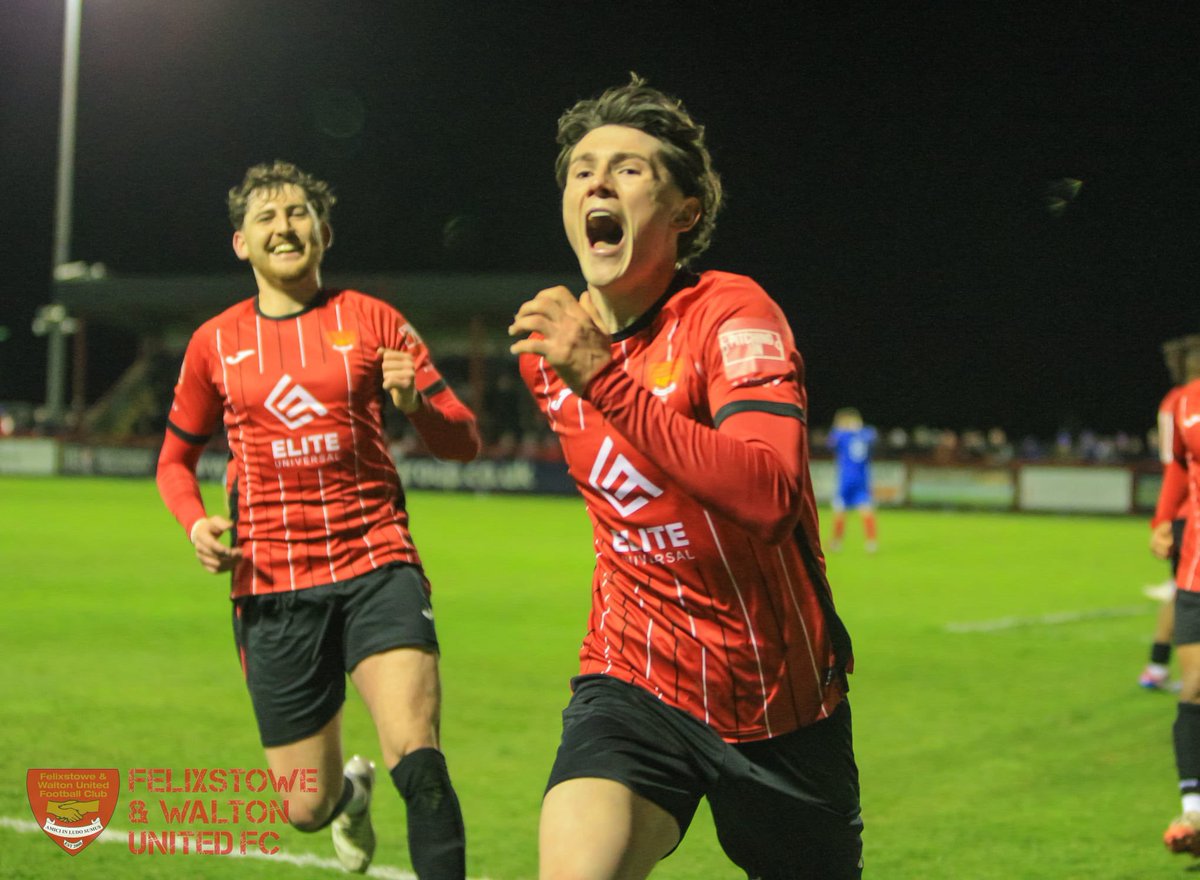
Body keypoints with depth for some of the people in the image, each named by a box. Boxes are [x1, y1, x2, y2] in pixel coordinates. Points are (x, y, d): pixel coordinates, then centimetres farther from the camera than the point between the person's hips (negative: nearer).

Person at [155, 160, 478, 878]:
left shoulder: (372, 321, 4)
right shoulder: (214, 343, 9)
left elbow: (463, 443, 3)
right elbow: (176, 458, 21)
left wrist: (415, 402, -19)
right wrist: (197, 524, 0)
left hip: (377, 565, -2)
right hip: (273, 586, 2)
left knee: (417, 759, -24)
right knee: (307, 808, 7)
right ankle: (350, 792, 43)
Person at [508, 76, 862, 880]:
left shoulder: (731, 313, -16)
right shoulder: (548, 341, 2)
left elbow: (770, 495, -34)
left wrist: (606, 380, -36)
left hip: (779, 697, -2)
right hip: (636, 684, 3)